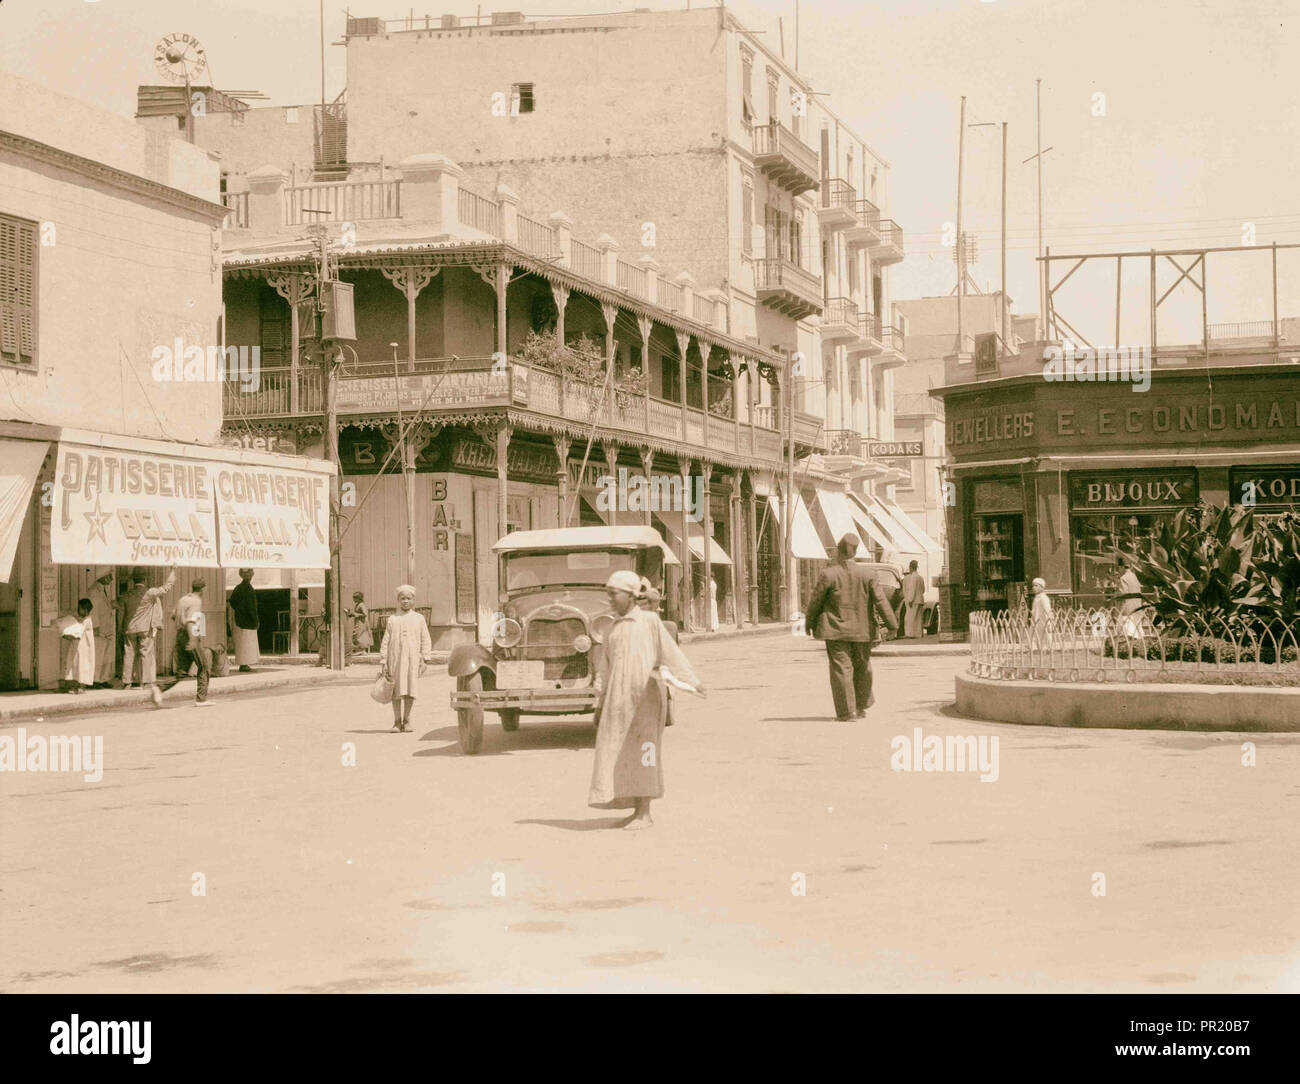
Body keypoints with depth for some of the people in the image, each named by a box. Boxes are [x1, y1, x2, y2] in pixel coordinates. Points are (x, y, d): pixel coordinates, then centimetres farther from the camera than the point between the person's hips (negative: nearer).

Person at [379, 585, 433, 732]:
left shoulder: (419, 618, 10)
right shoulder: (392, 619, 10)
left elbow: (426, 640, 8)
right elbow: (386, 641, 9)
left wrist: (425, 660, 0)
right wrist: (384, 662, 2)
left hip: (412, 659, 0)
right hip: (395, 658, 0)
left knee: (410, 691, -3)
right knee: (396, 690, -1)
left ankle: (407, 720, 9)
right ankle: (397, 721, 6)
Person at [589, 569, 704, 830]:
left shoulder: (649, 621, 0)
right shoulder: (615, 629, 16)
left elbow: (671, 652, -7)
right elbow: (605, 667, 18)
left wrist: (692, 681, -15)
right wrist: (601, 701, 14)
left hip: (644, 693, -6)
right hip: (619, 696, 6)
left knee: (641, 751, -7)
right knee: (623, 753, 5)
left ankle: (644, 814, -4)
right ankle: (636, 810, 13)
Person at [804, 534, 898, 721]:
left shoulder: (828, 575, -10)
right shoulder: (865, 574, -1)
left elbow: (815, 602, -3)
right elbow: (881, 600, -1)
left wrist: (809, 623, 12)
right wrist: (892, 624, 4)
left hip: (837, 629, -3)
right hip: (861, 629, 3)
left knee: (841, 668, -1)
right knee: (862, 667, 17)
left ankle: (846, 710, -5)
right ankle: (861, 706, 27)